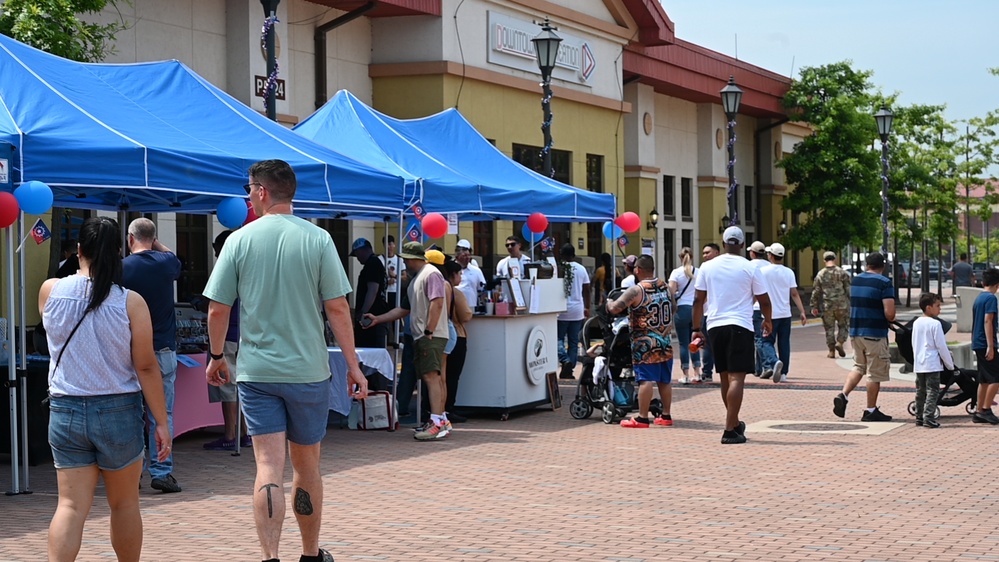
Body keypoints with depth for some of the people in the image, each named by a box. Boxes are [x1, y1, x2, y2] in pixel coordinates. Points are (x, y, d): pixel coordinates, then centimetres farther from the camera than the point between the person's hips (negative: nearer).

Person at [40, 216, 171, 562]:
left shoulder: (50, 291, -2)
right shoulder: (130, 302, -9)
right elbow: (146, 367, -9)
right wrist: (161, 422, -3)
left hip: (65, 411, 2)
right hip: (119, 411, -2)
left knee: (71, 505, 0)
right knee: (124, 503, 14)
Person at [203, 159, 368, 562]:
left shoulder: (239, 240, -2)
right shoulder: (317, 239, -3)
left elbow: (218, 308, -1)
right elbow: (337, 307, -6)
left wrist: (216, 356, 14)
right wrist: (353, 364, 1)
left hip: (256, 372, 0)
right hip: (308, 370, 0)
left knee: (268, 467, -2)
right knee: (306, 467, 14)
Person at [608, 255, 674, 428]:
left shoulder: (636, 290, -13)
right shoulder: (665, 286, 7)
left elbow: (614, 309, -17)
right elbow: (673, 309, 21)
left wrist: (609, 302, 4)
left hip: (645, 344, -6)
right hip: (665, 342, 6)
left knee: (645, 380, -6)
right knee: (664, 381, 11)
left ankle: (642, 418, -5)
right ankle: (666, 416, 18)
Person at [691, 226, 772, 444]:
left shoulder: (708, 267, 5)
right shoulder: (749, 268, -3)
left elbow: (698, 300, 6)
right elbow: (764, 301, 4)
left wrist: (697, 329, 13)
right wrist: (767, 321, 22)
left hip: (715, 326, 4)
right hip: (740, 327, -4)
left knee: (725, 377, 15)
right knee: (736, 377, -6)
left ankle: (735, 423, 28)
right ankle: (730, 430, -13)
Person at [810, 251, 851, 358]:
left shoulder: (820, 274, 1)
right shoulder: (842, 273, -2)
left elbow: (815, 292, 3)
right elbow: (849, 289, -2)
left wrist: (814, 306, 9)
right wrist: (852, 303, 5)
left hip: (826, 306, 1)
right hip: (841, 305, -1)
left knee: (829, 328, 7)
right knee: (843, 325, 13)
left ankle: (831, 351, 7)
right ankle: (840, 342, -7)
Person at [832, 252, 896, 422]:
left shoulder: (855, 281, 9)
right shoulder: (884, 283, -12)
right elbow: (889, 313, -19)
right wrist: (890, 319, 3)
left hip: (855, 331, 6)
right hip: (875, 333, -6)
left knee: (859, 366, 19)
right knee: (875, 373, 4)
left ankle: (843, 395, 0)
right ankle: (871, 411, 9)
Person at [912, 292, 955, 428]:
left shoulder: (916, 323, 9)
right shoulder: (935, 324, -13)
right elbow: (941, 346, -11)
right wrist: (950, 364, -2)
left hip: (918, 364, 7)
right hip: (932, 364, -7)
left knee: (920, 391, 13)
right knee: (932, 391, -5)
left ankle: (919, 417, 17)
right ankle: (929, 418, -11)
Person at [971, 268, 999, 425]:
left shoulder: (978, 298, 15)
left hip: (978, 344, 9)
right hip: (985, 344, -9)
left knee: (984, 379, 12)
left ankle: (979, 412, 13)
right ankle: (986, 410, -8)